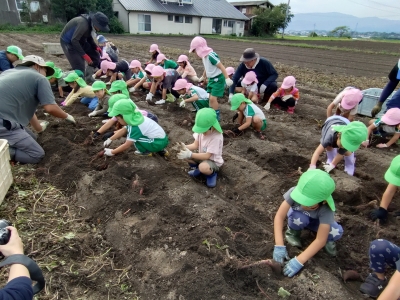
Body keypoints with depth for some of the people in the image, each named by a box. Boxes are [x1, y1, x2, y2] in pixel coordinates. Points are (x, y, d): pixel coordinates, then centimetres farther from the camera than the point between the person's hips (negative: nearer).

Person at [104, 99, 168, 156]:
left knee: (133, 137, -16)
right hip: (161, 138, 9)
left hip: (159, 142, -9)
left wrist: (112, 152, -6)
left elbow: (126, 146, -17)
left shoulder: (135, 127, -22)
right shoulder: (134, 119, 2)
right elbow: (123, 130, 16)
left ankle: (146, 152, 4)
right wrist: (110, 139, 13)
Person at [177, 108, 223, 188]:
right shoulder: (202, 130, -11)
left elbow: (207, 155, -31)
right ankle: (198, 168, 8)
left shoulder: (216, 137, -32)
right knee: (184, 153, -13)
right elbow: (195, 145, -8)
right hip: (202, 156, 7)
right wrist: (185, 147, -29)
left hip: (213, 161, -7)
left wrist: (190, 154, -39)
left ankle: (212, 173, -3)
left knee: (203, 167, -40)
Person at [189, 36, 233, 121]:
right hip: (211, 79, 9)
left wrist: (227, 78, -29)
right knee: (210, 97, 13)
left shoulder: (211, 55, -24)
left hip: (218, 79, -9)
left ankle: (217, 115, 5)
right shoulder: (204, 56, 5)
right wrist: (203, 77, 37)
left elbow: (221, 66, -25)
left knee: (213, 98, -11)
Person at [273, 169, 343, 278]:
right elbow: (279, 216, -37)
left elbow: (320, 240, -39)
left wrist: (299, 261, -45)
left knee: (337, 233, -30)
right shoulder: (295, 192, -39)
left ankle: (327, 238, 6)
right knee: (299, 218, -36)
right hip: (297, 216, 0)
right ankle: (292, 232, -2)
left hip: (316, 221, 0)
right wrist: (279, 246, -45)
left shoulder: (326, 208, -38)